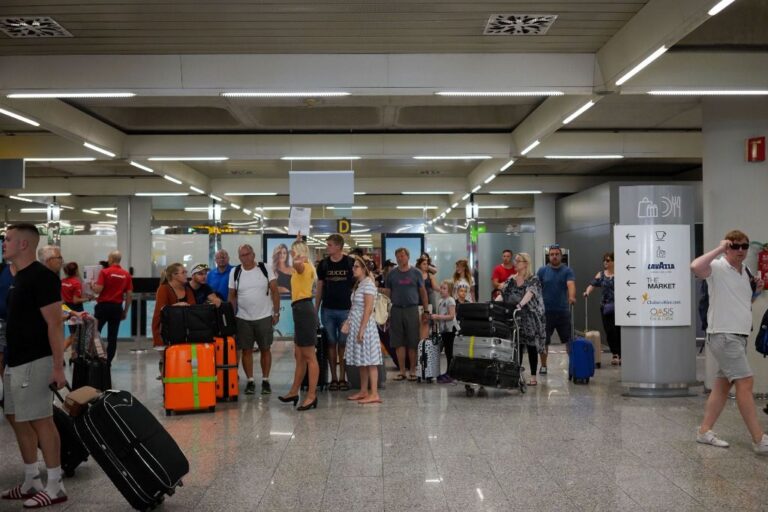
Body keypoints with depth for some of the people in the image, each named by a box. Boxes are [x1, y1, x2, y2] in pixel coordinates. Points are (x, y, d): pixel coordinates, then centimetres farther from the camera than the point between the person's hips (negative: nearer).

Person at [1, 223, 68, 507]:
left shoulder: (41, 277, -16)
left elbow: (54, 324, -19)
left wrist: (58, 366, -23)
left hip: (34, 362, -10)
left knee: (40, 420, -5)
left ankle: (55, 487, 3)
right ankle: (32, 482, 24)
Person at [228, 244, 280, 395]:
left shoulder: (266, 269, -4)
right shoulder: (235, 272, 2)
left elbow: (274, 291, -2)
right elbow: (232, 296, 7)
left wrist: (276, 312, -6)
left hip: (264, 317, -1)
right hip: (243, 318, 1)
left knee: (265, 349, 5)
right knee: (246, 350, 4)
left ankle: (265, 381, 15)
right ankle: (250, 381, 14)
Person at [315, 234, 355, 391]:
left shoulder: (350, 263, -3)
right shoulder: (323, 264, 4)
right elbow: (319, 288, 10)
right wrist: (315, 310, 7)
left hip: (345, 309, -2)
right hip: (328, 310, 2)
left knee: (343, 344, 3)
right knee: (331, 343, 5)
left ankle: (342, 378, 10)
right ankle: (333, 378, 11)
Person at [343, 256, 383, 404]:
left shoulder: (368, 284, -13)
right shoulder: (358, 284, 15)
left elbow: (368, 309, -18)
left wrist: (362, 330, -21)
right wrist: (348, 322, 5)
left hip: (364, 325, -9)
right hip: (356, 325, 9)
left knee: (369, 360, -8)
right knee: (362, 361, 12)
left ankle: (374, 394, -7)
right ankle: (363, 391, 18)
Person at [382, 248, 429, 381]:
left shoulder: (416, 273, 5)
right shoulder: (392, 274, 9)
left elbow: (423, 292, 7)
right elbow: (387, 292, 10)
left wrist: (426, 311, 3)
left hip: (412, 309, -1)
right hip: (396, 310, 1)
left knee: (413, 343, 1)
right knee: (399, 343, 3)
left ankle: (412, 370, 10)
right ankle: (402, 370, 11)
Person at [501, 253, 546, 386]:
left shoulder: (533, 279, -6)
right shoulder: (511, 279, 9)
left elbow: (529, 294, -24)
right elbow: (502, 294, 1)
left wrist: (520, 305, -41)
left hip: (530, 317, -4)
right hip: (514, 317, 4)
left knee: (531, 346, 1)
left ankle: (533, 377, 9)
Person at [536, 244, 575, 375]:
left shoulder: (567, 271, 0)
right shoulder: (542, 271, 4)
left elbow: (571, 284, -18)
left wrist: (572, 297, -38)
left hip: (563, 311, -1)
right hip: (546, 311, 1)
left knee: (569, 339, 3)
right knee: (543, 340, 6)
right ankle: (543, 366, 18)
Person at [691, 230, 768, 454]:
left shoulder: (745, 271, 15)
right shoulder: (718, 268, -12)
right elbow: (696, 267, -34)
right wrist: (720, 249, -24)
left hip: (739, 336, 9)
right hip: (723, 335, -9)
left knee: (722, 384, 11)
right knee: (745, 382, -10)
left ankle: (704, 431, 18)